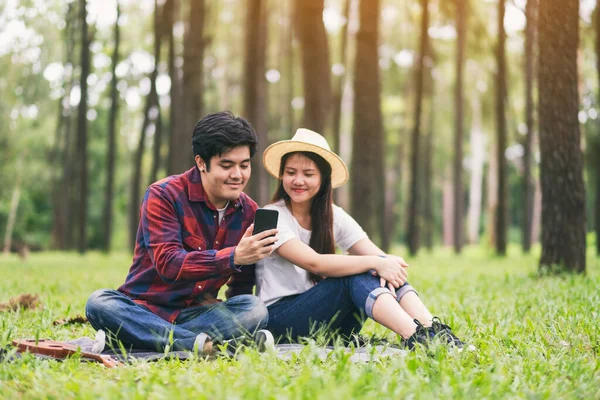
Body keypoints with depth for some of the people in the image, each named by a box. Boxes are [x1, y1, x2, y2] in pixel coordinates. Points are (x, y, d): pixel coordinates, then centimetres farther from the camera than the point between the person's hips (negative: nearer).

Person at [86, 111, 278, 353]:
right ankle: (199, 343, -39)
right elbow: (167, 265, -23)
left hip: (197, 314, 3)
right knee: (99, 303, -33)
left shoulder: (248, 212, 4)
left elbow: (242, 286, 10)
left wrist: (224, 318, -12)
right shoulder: (163, 195, -10)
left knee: (255, 309, -26)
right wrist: (233, 257, -35)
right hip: (146, 310, -3)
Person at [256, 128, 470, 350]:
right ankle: (415, 338, -45)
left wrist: (385, 264, -29)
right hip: (280, 320, -5)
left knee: (384, 268, -19)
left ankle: (432, 331, -37)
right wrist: (374, 263, -31)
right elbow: (313, 262, -26)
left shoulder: (334, 217, 7)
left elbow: (380, 257, -5)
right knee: (356, 275, -30)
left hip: (326, 320, 6)